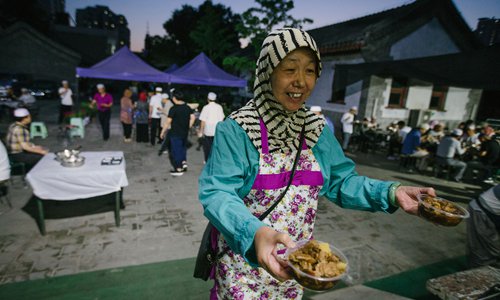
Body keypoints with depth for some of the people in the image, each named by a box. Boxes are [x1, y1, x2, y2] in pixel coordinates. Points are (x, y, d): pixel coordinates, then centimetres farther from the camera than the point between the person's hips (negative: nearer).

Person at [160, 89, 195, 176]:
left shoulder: (173, 109, -15)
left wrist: (163, 132, -5)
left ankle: (179, 169, 11)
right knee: (183, 147, 25)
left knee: (176, 150, 5)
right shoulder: (187, 107, 3)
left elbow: (168, 122, -14)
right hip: (185, 133, 6)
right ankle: (184, 162, 14)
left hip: (175, 133, -6)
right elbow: (192, 118, 6)